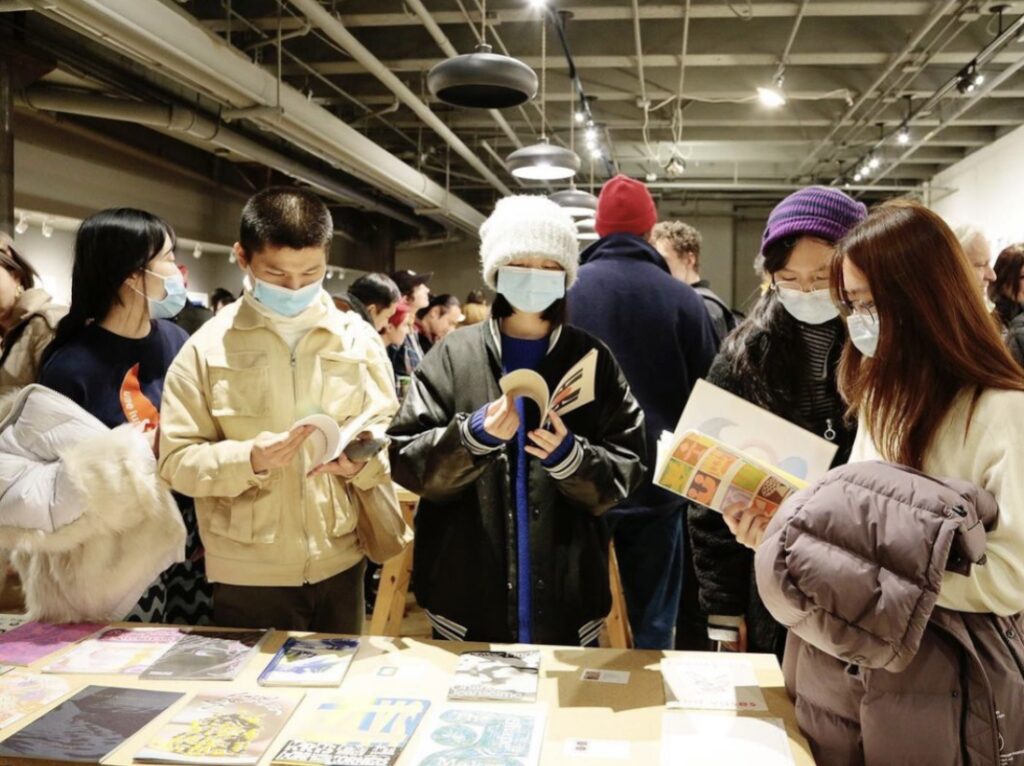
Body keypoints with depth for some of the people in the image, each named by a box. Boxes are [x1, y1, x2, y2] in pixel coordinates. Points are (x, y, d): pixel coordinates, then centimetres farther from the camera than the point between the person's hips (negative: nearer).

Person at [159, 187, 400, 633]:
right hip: (246, 576, -2)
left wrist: (360, 461, -18)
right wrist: (250, 459, -23)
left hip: (339, 565, 3)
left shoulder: (359, 339, 3)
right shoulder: (207, 346, -4)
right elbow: (176, 460, -6)